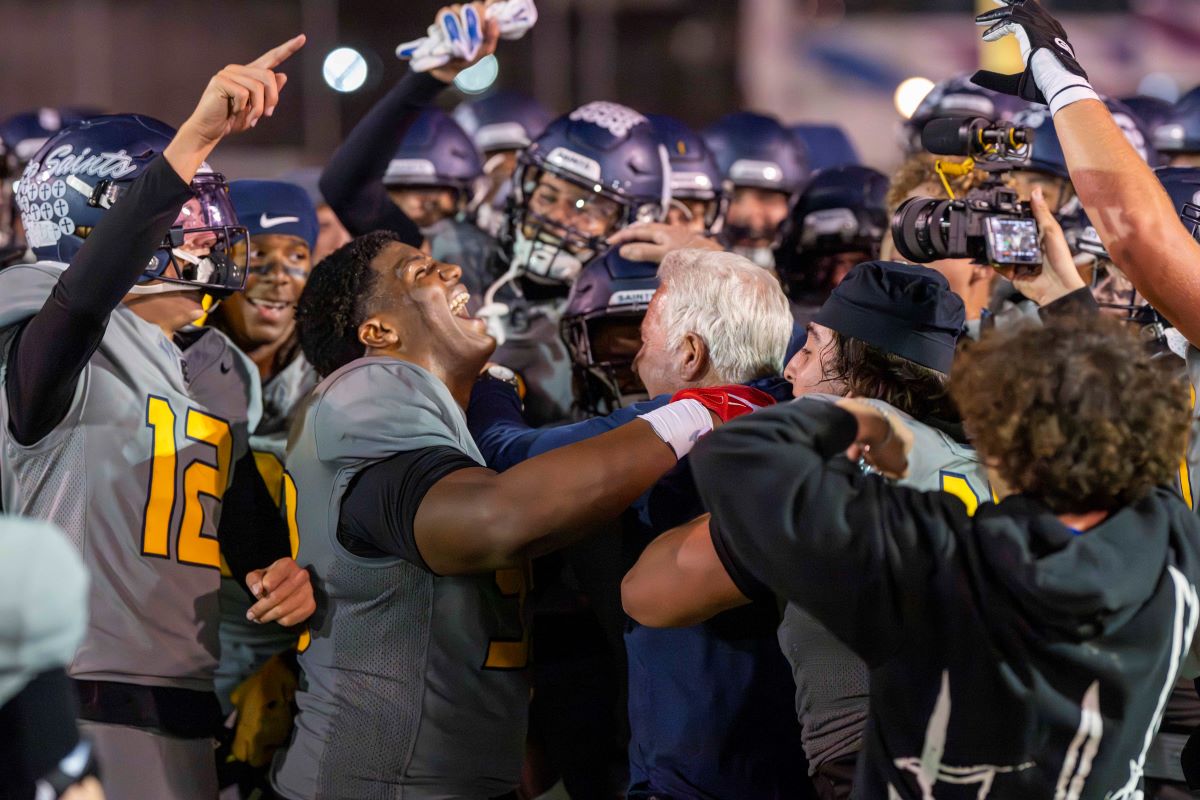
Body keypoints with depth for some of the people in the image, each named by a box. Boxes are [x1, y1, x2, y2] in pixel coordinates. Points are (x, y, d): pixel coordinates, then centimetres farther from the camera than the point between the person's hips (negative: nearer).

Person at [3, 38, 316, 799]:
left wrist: (282, 570, 3)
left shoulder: (226, 372, 18)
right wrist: (194, 141, -39)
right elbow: (84, 296, -31)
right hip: (73, 709, -8)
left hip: (183, 707, 8)